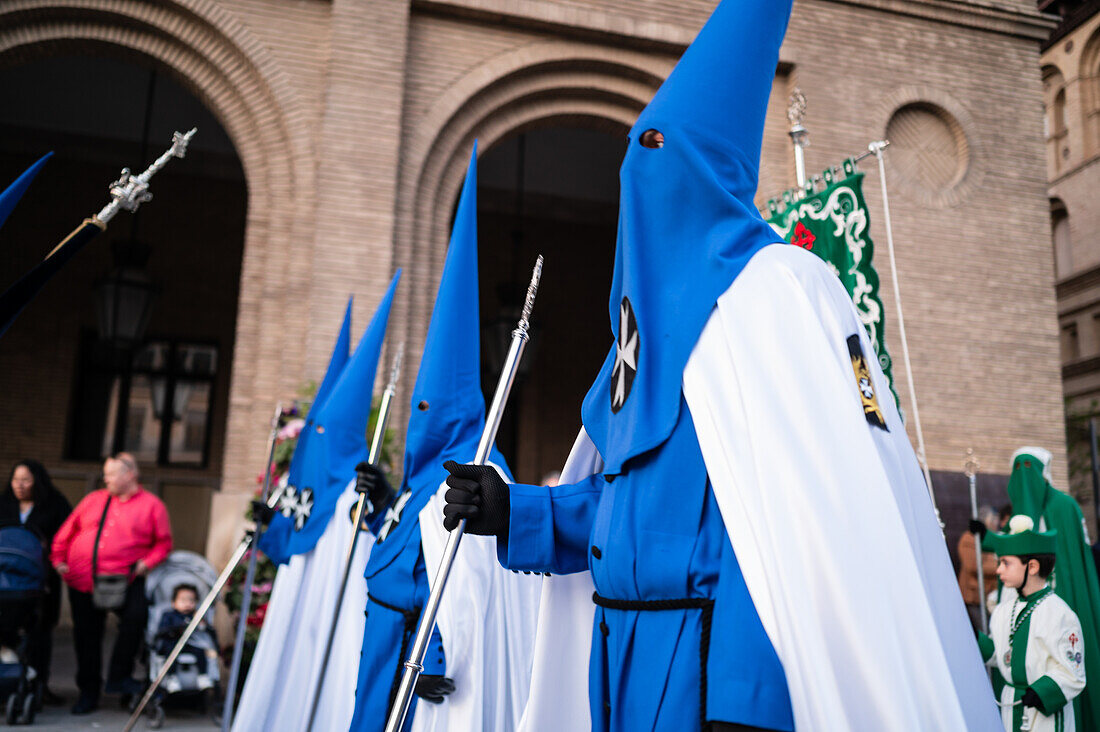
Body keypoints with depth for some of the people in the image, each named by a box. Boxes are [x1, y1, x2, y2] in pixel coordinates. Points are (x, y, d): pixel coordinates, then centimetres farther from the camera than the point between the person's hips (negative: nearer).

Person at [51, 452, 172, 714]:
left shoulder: (151, 506, 4)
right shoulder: (94, 500, 15)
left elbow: (163, 543, 3)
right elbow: (66, 532, 19)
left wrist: (145, 563, -11)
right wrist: (58, 559, 7)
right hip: (83, 580, 4)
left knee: (135, 615, -28)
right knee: (86, 635, 8)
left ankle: (118, 677, -10)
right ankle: (88, 694, 23)